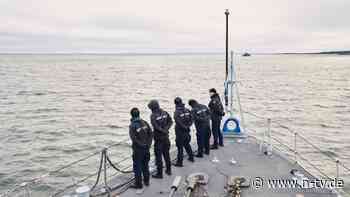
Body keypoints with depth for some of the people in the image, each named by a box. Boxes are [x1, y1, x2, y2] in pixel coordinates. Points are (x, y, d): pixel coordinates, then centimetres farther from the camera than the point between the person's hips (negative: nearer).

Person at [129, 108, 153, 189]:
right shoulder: (144, 122, 0)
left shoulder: (132, 125, -15)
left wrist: (141, 144, -13)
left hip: (138, 148, -5)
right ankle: (146, 181, 31)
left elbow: (133, 138, -24)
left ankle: (138, 184, 15)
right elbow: (151, 134, 1)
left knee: (137, 166, 7)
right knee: (145, 165, 19)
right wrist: (148, 144, 2)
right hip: (146, 148, 6)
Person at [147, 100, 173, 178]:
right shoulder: (164, 112, 4)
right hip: (166, 137, 6)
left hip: (158, 138, -6)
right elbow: (170, 121, 0)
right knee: (166, 154, 19)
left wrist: (163, 131, -16)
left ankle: (159, 173, 10)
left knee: (158, 156, 3)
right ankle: (168, 170, 31)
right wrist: (166, 129, -9)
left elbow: (156, 126, -27)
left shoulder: (153, 115, -15)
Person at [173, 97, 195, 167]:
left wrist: (185, 127, -11)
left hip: (180, 132, -6)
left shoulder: (176, 112, -19)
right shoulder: (187, 110, 0)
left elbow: (179, 123, -23)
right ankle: (191, 157, 36)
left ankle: (179, 162, 10)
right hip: (187, 131, 6)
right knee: (187, 144, 24)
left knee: (180, 147, 3)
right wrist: (188, 126, 2)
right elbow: (191, 119, 3)